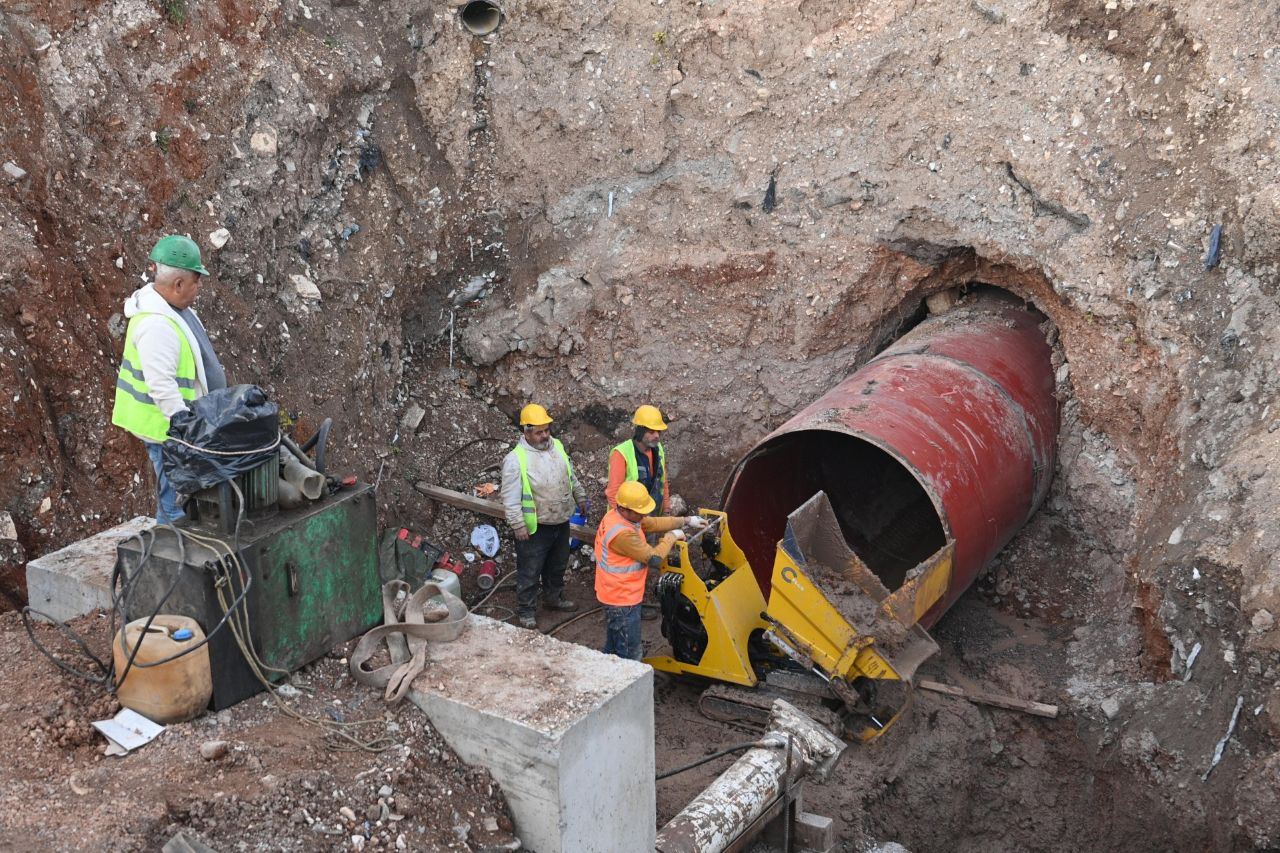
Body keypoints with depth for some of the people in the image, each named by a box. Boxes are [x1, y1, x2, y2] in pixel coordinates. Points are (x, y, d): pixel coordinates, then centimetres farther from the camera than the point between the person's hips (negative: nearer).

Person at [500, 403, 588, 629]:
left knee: (558, 565, 24)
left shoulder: (557, 446, 0)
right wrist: (518, 525, -22)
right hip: (535, 527, -7)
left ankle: (554, 597, 44)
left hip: (561, 522, 7)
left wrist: (580, 497, 19)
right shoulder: (515, 459, -21)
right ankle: (526, 610, 22)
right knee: (530, 571, 7)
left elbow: (571, 476, 16)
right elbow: (510, 498, -20)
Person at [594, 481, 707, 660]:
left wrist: (686, 521, 11)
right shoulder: (622, 534, -31)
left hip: (615, 596, 10)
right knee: (629, 656, 1)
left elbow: (653, 523, 12)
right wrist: (671, 537, -11)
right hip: (622, 601, -10)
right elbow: (654, 558, -26)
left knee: (612, 648, 23)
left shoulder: (617, 515, 0)